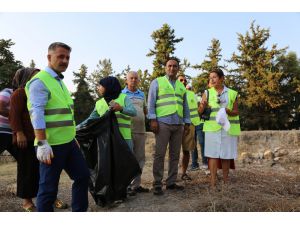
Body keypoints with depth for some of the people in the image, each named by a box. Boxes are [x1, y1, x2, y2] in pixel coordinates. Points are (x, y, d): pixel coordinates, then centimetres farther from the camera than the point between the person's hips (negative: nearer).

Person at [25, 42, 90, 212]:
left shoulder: (60, 81, 18)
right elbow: (37, 114, -19)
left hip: (68, 142, 9)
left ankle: (79, 212, 28)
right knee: (49, 187, 2)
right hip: (51, 144, -9)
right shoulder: (40, 81, -10)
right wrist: (42, 143, -25)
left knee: (83, 175, 14)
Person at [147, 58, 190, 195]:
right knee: (159, 154, -4)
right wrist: (153, 120, -11)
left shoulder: (181, 86, 19)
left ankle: (171, 182, 16)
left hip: (178, 124, 5)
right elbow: (151, 102, -1)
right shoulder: (157, 82, 5)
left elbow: (185, 106, 20)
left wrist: (187, 122, 13)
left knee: (175, 155, 7)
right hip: (163, 123, -5)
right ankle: (157, 185, 3)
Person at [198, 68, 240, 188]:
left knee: (226, 155, 5)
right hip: (212, 128, -1)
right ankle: (213, 183, -2)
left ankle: (225, 181, 17)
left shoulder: (232, 94, 8)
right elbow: (200, 111, 2)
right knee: (213, 155, -5)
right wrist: (202, 106, -19)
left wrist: (228, 111, -13)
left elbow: (236, 112, 8)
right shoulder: (207, 93, 7)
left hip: (228, 128, 1)